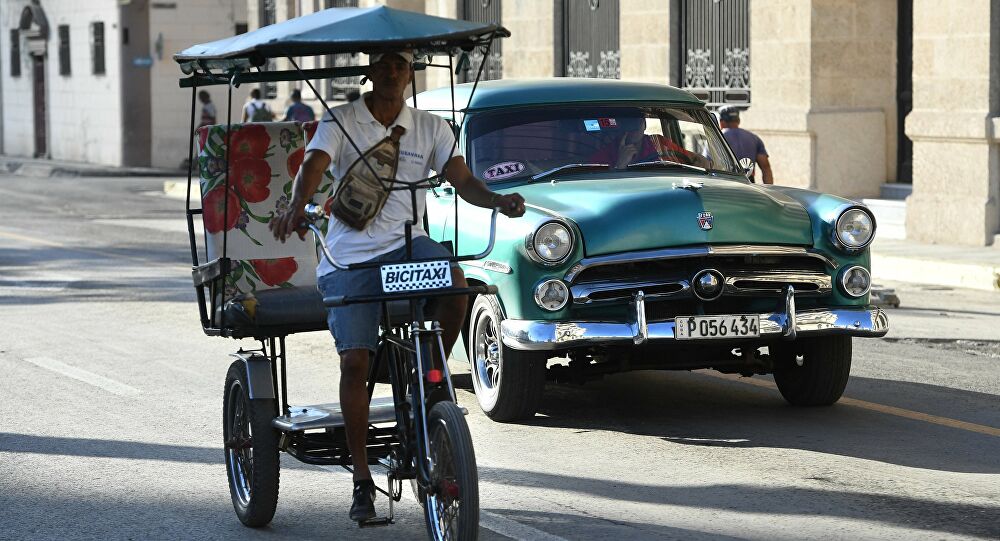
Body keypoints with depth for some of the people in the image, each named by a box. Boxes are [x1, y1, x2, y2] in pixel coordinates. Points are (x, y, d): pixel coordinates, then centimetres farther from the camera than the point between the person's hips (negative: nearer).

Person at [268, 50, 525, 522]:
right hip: (349, 255, -2)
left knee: (453, 280, -31)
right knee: (354, 360, -9)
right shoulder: (340, 122, -2)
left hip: (406, 243, 2)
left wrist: (497, 200, -24)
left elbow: (462, 181, -2)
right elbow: (312, 167, -18)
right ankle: (362, 480, 1)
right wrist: (295, 208, -39)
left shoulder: (430, 128, 7)